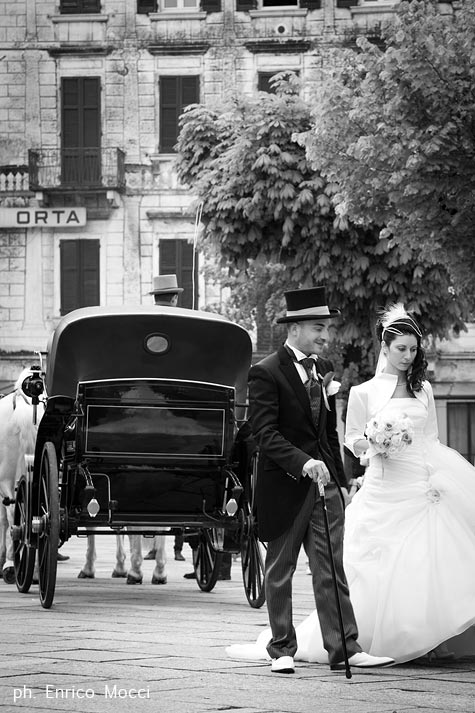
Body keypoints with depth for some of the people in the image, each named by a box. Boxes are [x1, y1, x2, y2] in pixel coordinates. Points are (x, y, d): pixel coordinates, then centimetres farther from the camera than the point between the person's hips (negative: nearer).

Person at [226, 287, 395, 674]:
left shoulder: (324, 368, 12)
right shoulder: (266, 373, -11)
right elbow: (265, 433, -18)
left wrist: (340, 480, 14)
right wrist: (303, 462, -29)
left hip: (324, 481, 5)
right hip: (284, 483, -5)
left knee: (332, 567, 0)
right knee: (280, 570, 6)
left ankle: (344, 648, -3)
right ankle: (282, 650, 14)